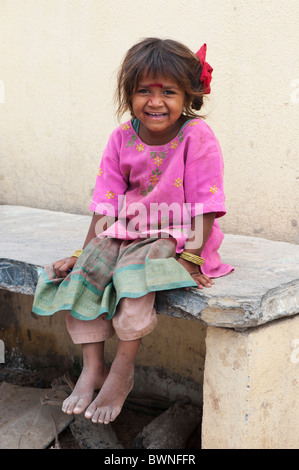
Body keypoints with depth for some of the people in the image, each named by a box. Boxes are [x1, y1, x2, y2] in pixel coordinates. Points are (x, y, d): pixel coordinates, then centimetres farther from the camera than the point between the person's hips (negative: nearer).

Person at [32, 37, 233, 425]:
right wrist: (86, 252, -2)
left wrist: (191, 258, -19)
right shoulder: (122, 138, 0)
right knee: (82, 271, -15)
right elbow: (106, 204, 3)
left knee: (137, 268, -31)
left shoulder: (197, 136, -15)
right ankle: (92, 367, -4)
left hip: (178, 238, -5)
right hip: (127, 232, 5)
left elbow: (205, 207, -15)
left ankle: (122, 371, -15)